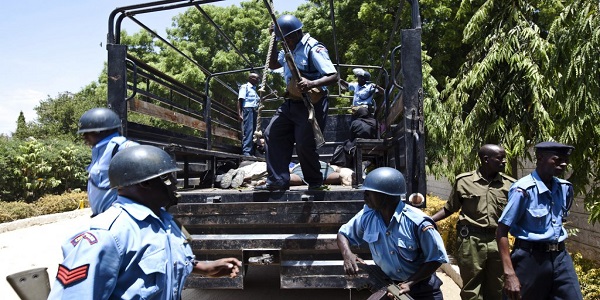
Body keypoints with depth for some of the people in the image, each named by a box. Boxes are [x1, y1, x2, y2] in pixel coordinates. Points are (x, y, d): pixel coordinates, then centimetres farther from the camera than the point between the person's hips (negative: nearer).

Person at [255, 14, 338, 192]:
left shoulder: (313, 49, -15)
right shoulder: (289, 49, 12)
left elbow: (333, 76, -21)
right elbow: (273, 65, 25)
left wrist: (311, 84, -38)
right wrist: (274, 41, 13)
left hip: (311, 104, -9)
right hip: (291, 102, 9)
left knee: (304, 145, -9)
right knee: (272, 134, 2)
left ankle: (315, 183, 14)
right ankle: (278, 181, 4)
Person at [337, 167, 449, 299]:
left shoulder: (417, 222, -24)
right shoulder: (367, 215, -11)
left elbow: (436, 259, -15)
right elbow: (343, 233, 2)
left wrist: (409, 283, -21)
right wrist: (347, 254, -18)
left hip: (422, 289, -3)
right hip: (387, 285, 3)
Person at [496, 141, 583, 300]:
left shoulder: (565, 188, 4)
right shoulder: (523, 190, -17)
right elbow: (502, 231, -17)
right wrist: (509, 274, -23)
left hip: (561, 257, 6)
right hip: (531, 258, -6)